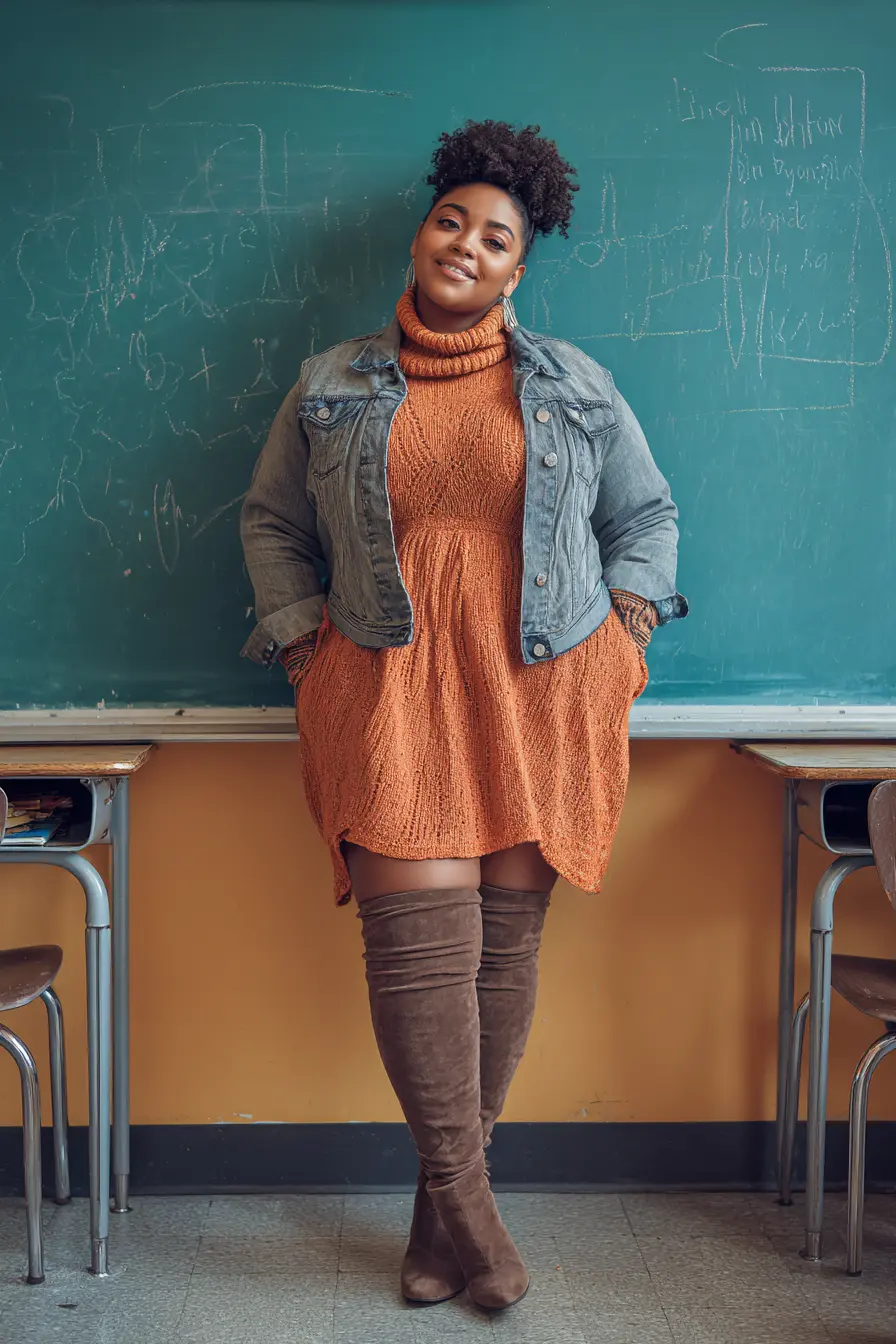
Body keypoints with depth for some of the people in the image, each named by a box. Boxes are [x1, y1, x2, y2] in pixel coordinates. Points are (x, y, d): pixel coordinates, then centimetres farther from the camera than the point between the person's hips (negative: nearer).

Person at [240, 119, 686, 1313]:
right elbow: (272, 522, 16)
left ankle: (444, 1196, 13)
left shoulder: (574, 384, 11)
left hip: (544, 694, 1)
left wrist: (627, 626, 6)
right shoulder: (329, 387, 11)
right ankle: (466, 1199, 3)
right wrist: (301, 637, 4)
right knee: (421, 935, -11)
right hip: (389, 694, 0)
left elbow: (646, 514, 18)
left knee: (506, 938, -1)